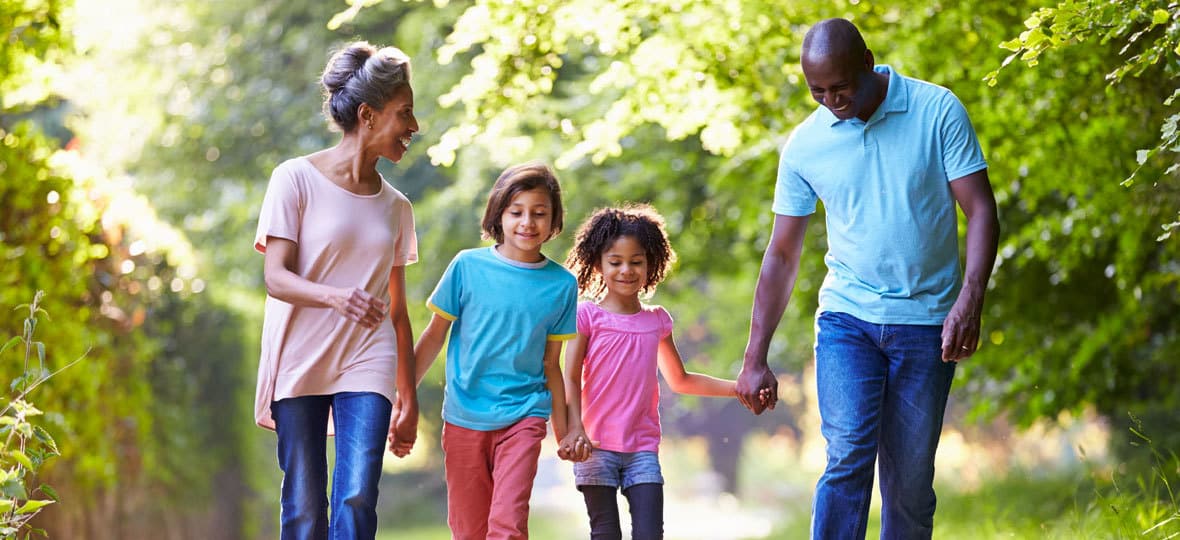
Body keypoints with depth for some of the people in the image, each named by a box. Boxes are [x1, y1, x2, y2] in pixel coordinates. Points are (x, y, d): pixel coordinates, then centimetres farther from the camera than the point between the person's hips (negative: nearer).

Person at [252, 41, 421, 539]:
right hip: (300, 362, -3)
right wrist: (335, 297, -30)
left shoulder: (395, 207, 11)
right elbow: (275, 277, -10)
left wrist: (409, 400, 15)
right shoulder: (296, 179, -3)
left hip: (367, 365, 3)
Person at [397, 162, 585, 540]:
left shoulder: (561, 285, 1)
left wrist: (563, 433, 11)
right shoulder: (468, 266, -3)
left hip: (523, 414, -1)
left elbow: (551, 364, 9)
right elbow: (434, 337, 4)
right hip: (464, 415, 1)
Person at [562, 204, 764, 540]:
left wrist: (737, 388, 15)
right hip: (597, 447, -3)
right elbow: (570, 380, -4)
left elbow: (679, 380, 23)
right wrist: (574, 428, -20)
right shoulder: (588, 316, -1)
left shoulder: (657, 321, 11)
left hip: (643, 448, 3)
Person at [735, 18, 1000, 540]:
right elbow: (782, 256, 7)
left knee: (911, 480, 2)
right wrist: (754, 359, 5)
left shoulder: (938, 111, -5)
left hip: (927, 322, 0)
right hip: (846, 319, 1)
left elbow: (981, 210, -6)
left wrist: (970, 300, -21)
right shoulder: (805, 145, 0)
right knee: (849, 455, -16)